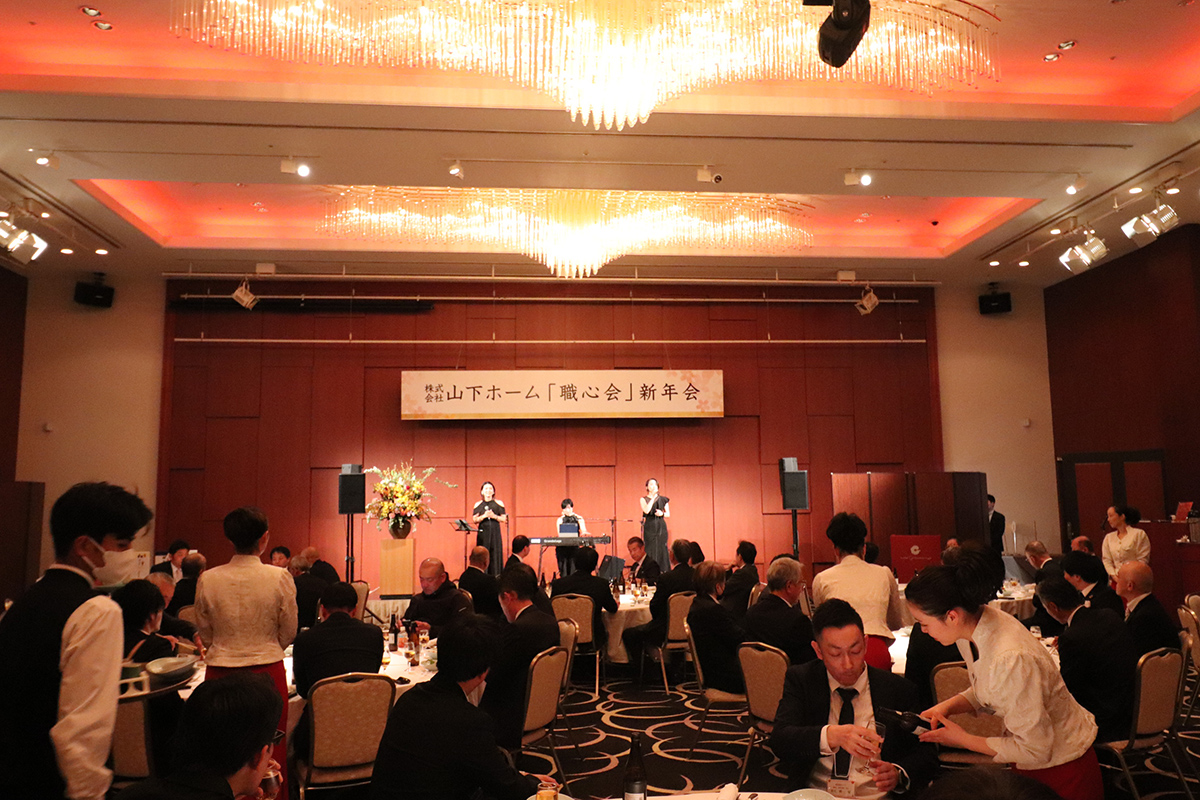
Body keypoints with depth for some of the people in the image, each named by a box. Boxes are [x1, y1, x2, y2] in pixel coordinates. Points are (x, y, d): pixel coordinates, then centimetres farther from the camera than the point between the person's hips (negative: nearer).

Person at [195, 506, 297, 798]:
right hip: (267, 672, -1)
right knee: (271, 752, 11)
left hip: (220, 673, 2)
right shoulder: (280, 578, -12)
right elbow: (288, 634, -1)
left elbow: (206, 635, 7)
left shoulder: (208, 579, -6)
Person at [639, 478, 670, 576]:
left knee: (662, 549, -3)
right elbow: (646, 510, -14)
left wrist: (662, 514, -10)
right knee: (650, 549, -6)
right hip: (649, 527, -2)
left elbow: (668, 514, 12)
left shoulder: (663, 499, 10)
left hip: (661, 527, 2)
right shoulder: (643, 499, 4)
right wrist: (653, 497, -14)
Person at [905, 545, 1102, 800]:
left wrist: (962, 739, -17)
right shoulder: (974, 626, -11)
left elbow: (1035, 749, -25)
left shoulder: (1011, 659, -36)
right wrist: (946, 707, -9)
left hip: (1062, 770, -7)